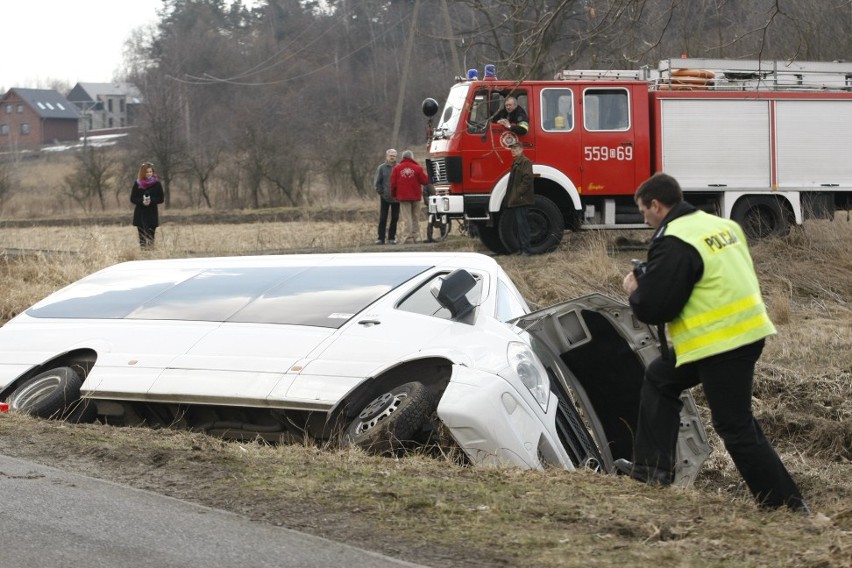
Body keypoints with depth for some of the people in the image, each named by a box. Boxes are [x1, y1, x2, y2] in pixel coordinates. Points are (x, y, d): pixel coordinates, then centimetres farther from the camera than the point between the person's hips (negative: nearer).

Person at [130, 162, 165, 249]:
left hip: (152, 213, 0)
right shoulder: (137, 184, 3)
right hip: (140, 214, 0)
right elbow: (132, 199, 3)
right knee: (142, 236, -3)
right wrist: (142, 201, -16)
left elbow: (161, 199, 2)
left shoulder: (157, 184, 1)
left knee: (150, 236, -5)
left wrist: (151, 201, -17)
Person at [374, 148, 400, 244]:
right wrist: (381, 192, -6)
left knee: (395, 218, 6)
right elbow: (378, 182, 2)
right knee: (383, 218, 0)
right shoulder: (382, 168, 0)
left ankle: (392, 237, 15)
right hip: (385, 197, -1)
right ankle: (381, 238, 3)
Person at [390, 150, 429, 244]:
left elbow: (393, 183, 1)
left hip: (403, 197, -1)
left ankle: (409, 236, -9)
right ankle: (416, 236, 9)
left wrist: (393, 194, 16)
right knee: (415, 217, 10)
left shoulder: (397, 168, 0)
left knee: (407, 218, -3)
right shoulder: (417, 168, -2)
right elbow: (425, 181, 0)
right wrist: (424, 173, 19)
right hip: (416, 197, 1)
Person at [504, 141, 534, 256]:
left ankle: (526, 249, -9)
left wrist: (519, 193, -21)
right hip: (515, 200, 10)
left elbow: (527, 179, -19)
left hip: (521, 199, -10)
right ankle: (521, 248, 17)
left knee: (522, 224, -10)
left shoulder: (525, 162, -10)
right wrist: (511, 197, 15)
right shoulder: (516, 162, 20)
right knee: (518, 225, 12)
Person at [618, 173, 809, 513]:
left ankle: (786, 505, -1)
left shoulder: (673, 243, -18)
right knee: (659, 379, 22)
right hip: (746, 330, 10)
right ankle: (652, 469, 24)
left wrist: (635, 291, 5)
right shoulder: (721, 225, 11)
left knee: (736, 427, -4)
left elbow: (653, 308, -19)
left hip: (722, 345, -10)